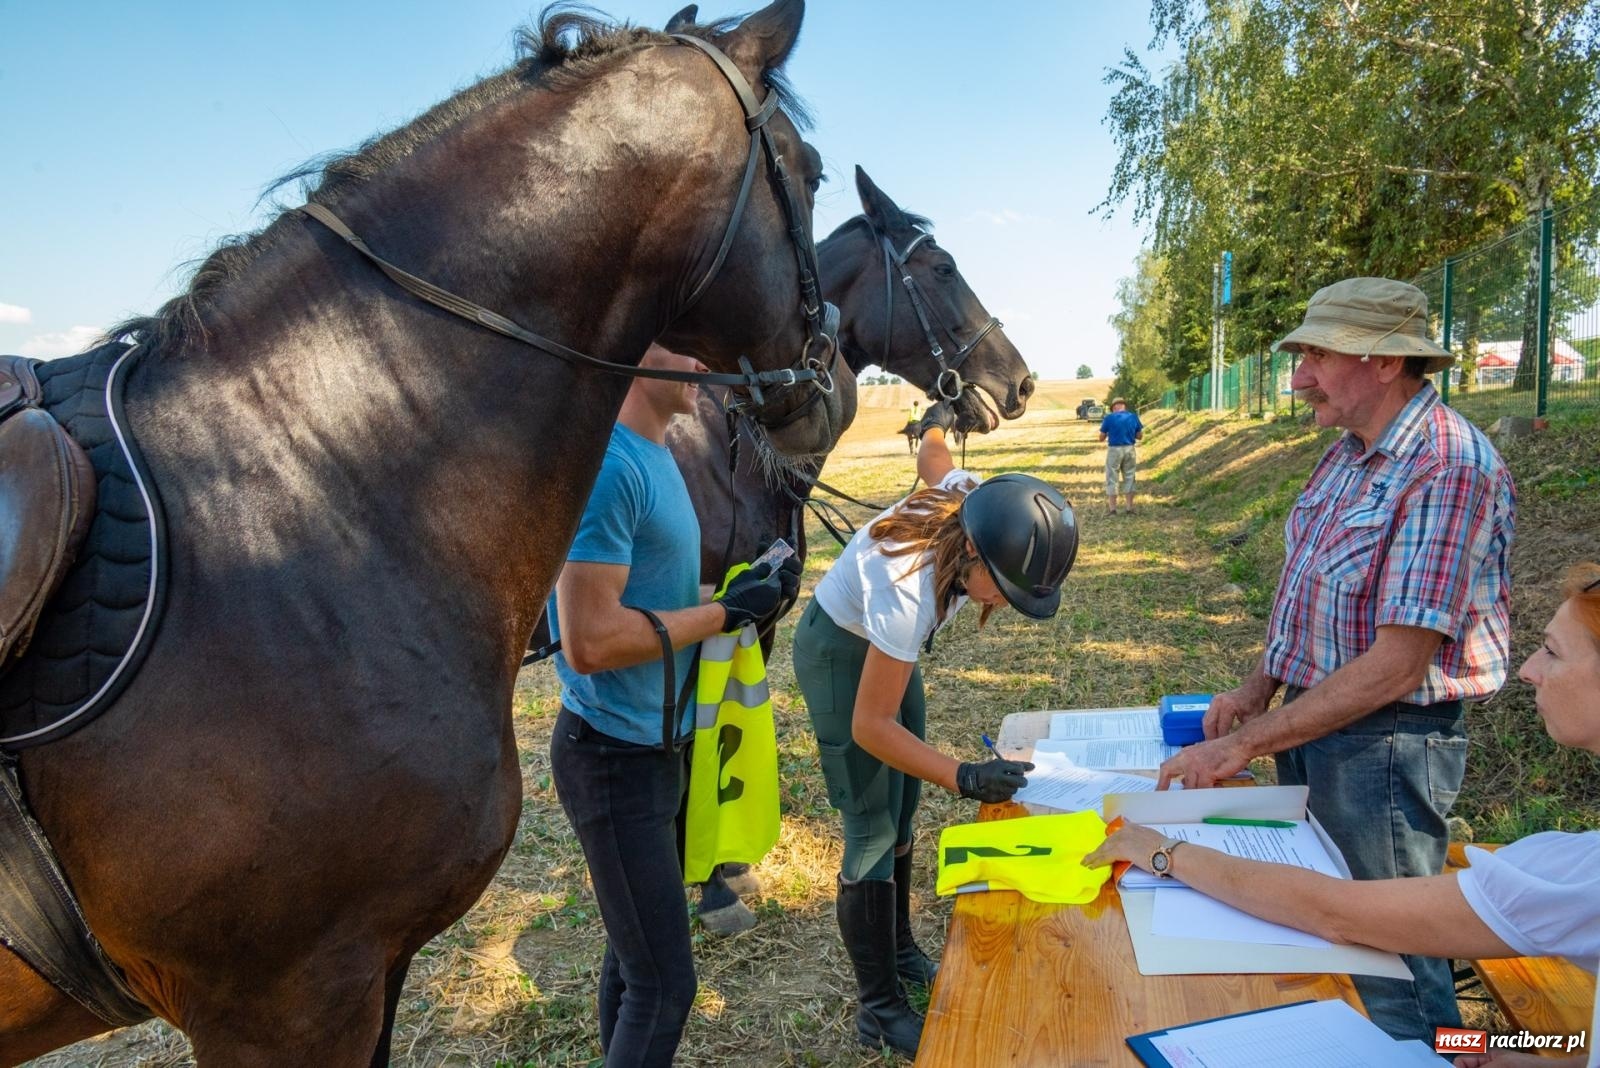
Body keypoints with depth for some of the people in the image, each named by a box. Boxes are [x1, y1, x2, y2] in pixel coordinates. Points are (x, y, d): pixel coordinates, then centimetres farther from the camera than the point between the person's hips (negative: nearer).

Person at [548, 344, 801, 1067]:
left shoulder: (653, 452, 8)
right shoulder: (607, 460, -22)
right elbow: (590, 641, -27)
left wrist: (742, 591, 1)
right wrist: (724, 613, -18)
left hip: (657, 743, 9)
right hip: (616, 758, -9)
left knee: (634, 955, 21)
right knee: (664, 985, 2)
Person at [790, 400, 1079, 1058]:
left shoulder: (969, 502, -24)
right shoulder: (907, 590, -42)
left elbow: (932, 453, 1)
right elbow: (870, 726, -32)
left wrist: (938, 424, 22)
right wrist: (964, 778, -39)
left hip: (887, 643, 8)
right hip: (838, 652, -8)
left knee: (902, 811, 16)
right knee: (873, 830, -5)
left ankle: (901, 951, 35)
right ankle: (879, 1009, 10)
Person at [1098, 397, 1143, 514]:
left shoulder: (1109, 418, -7)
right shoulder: (1133, 417, 2)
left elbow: (1101, 438, -2)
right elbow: (1140, 436, 8)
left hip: (1114, 450, -3)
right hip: (1129, 450, 3)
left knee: (1112, 479, 5)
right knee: (1129, 478, 13)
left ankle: (1112, 508, 4)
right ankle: (1129, 506, 15)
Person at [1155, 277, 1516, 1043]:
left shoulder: (1450, 468, -22)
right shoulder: (1349, 452, 7)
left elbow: (1396, 665, -26)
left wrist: (1244, 745, -24)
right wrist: (1260, 687, 2)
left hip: (1384, 743, -8)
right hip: (1313, 721, 9)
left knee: (1391, 966, 6)